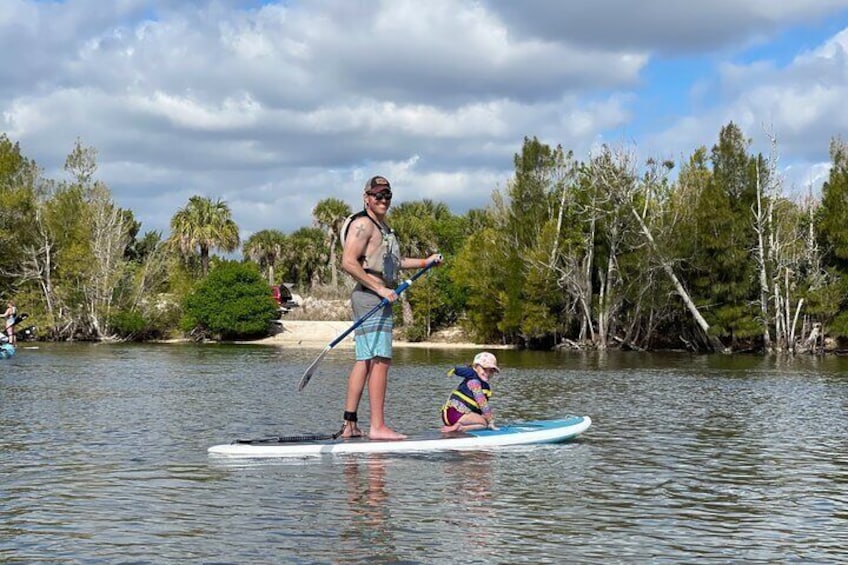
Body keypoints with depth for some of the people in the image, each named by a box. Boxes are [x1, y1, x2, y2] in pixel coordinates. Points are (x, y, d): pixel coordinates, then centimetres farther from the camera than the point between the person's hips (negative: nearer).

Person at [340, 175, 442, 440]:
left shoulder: (382, 226, 22)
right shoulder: (362, 224, -9)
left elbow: (392, 262, 37)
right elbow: (348, 262, -20)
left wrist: (426, 262, 32)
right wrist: (380, 289, -21)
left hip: (379, 298, 10)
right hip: (370, 297, -10)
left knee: (364, 362, 8)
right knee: (380, 360, -14)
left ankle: (349, 425, 10)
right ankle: (377, 426, -17)